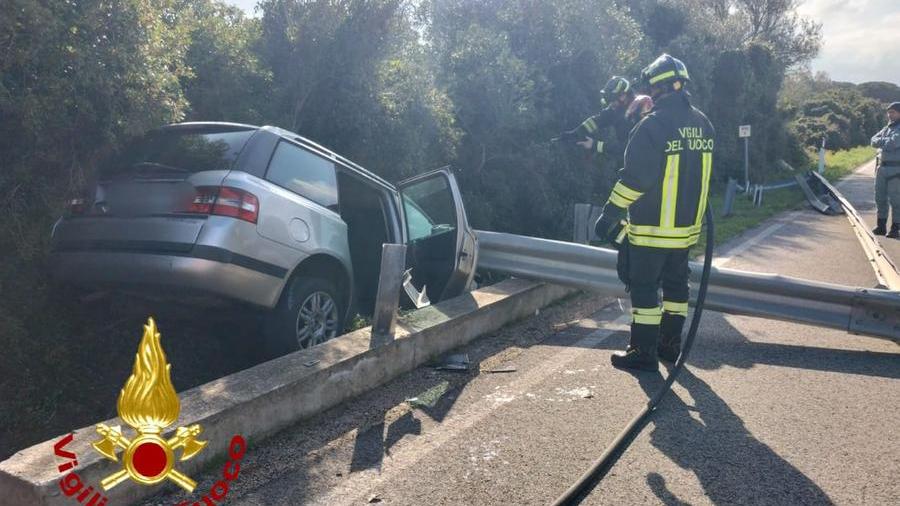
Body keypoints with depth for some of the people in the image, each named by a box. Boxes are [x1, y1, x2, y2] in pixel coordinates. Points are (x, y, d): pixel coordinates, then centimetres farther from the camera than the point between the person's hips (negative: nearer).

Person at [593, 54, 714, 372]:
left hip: (651, 227, -7)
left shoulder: (653, 125, -17)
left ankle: (643, 352, 7)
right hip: (688, 226, 7)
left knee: (644, 286, 2)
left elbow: (634, 178, -19)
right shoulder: (703, 125, 7)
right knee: (676, 283, 17)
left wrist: (610, 214, -13)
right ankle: (670, 344, 28)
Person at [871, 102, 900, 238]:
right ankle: (881, 226, 18)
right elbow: (874, 141, 7)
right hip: (881, 167, 7)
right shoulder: (887, 128, 16)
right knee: (880, 198, 10)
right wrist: (885, 142, -11)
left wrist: (881, 141, -3)